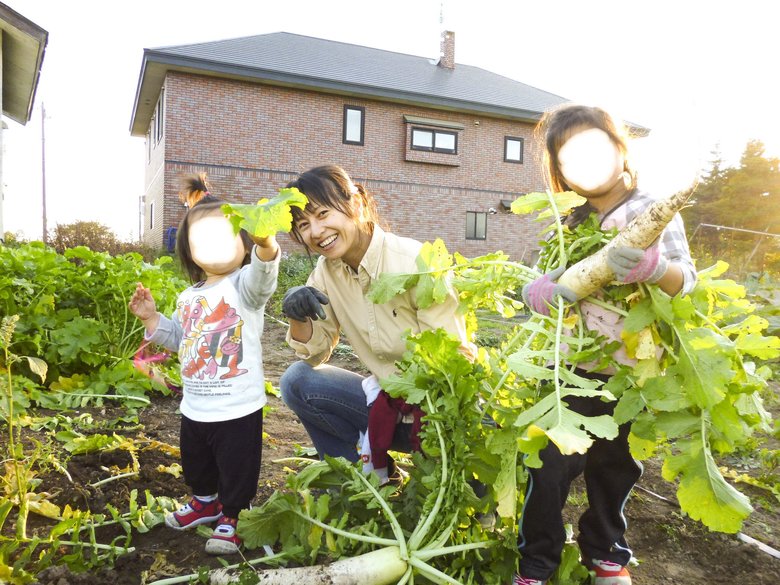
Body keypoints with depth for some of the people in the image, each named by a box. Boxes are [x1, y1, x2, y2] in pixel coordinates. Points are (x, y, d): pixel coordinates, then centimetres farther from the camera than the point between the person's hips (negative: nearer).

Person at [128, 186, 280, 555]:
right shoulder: (188, 298, 8)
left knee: (237, 470, 10)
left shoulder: (244, 285, -14)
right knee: (196, 464, 27)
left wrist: (266, 243, -59)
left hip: (239, 408, -7)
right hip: (195, 407, 7)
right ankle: (205, 502, 52)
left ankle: (231, 517, 33)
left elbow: (261, 275, -38)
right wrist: (151, 319, 4)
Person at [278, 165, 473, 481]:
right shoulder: (326, 271, -2)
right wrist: (299, 317, -17)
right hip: (386, 397, 6)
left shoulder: (417, 262, -20)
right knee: (297, 380, -9)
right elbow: (314, 354, 3)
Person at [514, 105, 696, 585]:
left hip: (630, 372, -1)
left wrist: (654, 266, -40)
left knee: (614, 466, 16)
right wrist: (536, 290, -25)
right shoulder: (567, 223, 5)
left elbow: (687, 278, -17)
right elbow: (534, 278, 0)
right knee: (553, 465, -2)